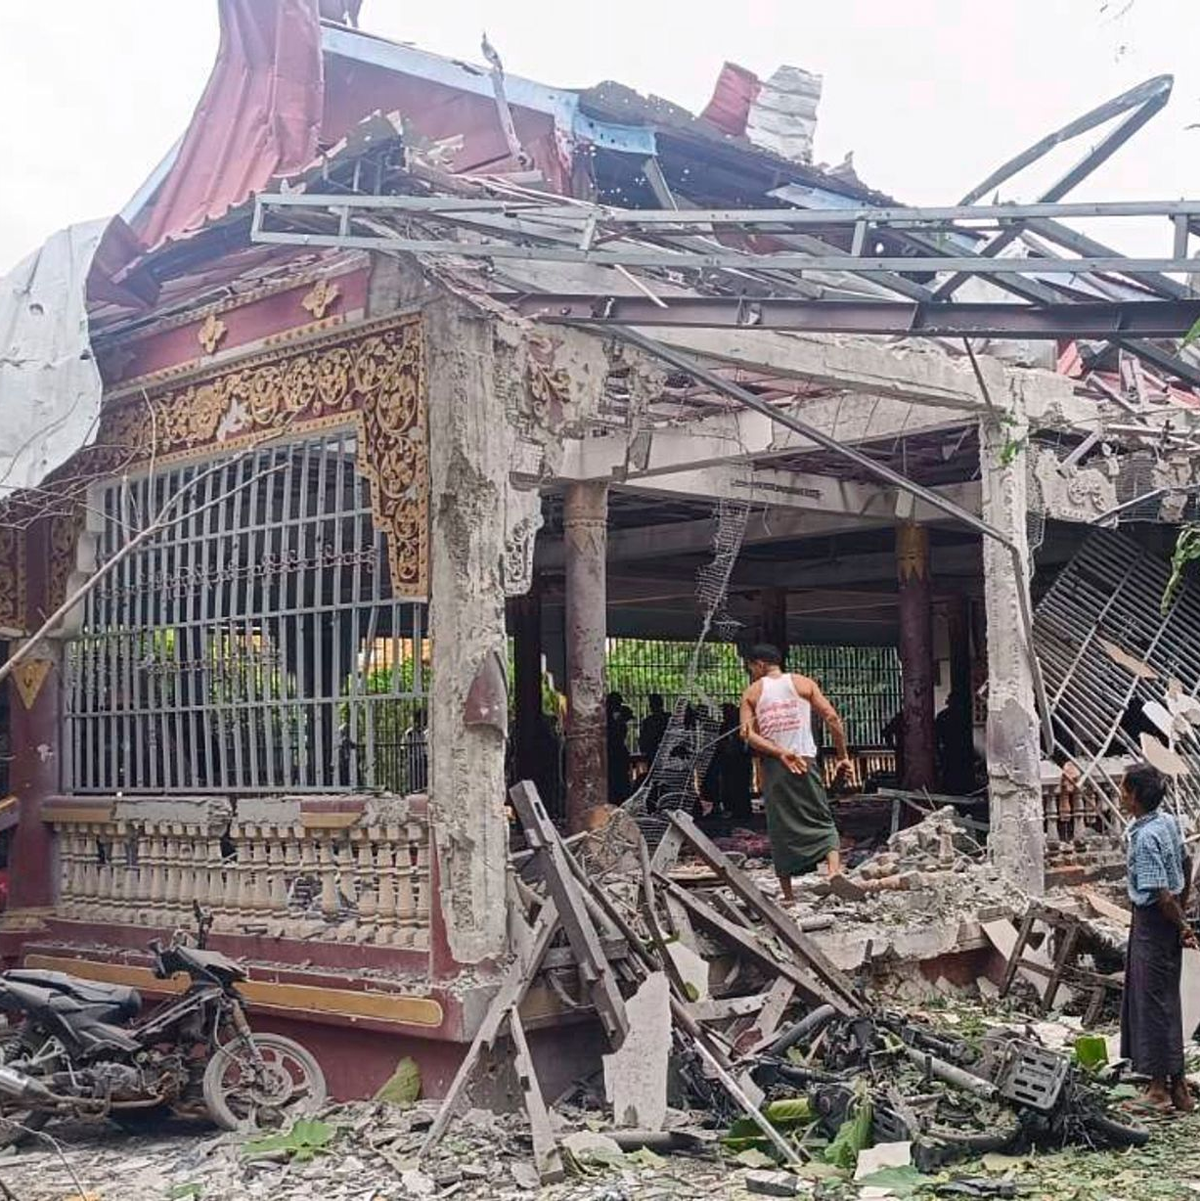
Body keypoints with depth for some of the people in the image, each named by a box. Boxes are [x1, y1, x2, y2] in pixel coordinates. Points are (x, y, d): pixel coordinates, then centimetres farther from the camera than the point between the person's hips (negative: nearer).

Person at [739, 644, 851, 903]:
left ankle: (787, 892, 6)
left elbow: (747, 733, -6)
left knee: (780, 826, 5)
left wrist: (780, 753, -13)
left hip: (772, 765, 0)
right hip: (804, 761, 0)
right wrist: (843, 755, 5)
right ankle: (834, 868, -17)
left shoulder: (752, 692, 8)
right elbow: (832, 718, 0)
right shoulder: (803, 684, 8)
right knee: (821, 820, 6)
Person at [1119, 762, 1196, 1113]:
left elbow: (1161, 893, -26)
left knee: (1152, 1004, 1)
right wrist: (1182, 911, 21)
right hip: (1169, 921, 9)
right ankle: (1177, 1084, 24)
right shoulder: (1169, 821, 4)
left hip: (1153, 921, -9)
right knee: (1166, 1002, 16)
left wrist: (1181, 925, -11)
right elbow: (1186, 865, 16)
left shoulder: (1144, 837, -24)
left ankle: (1159, 1088, 10)